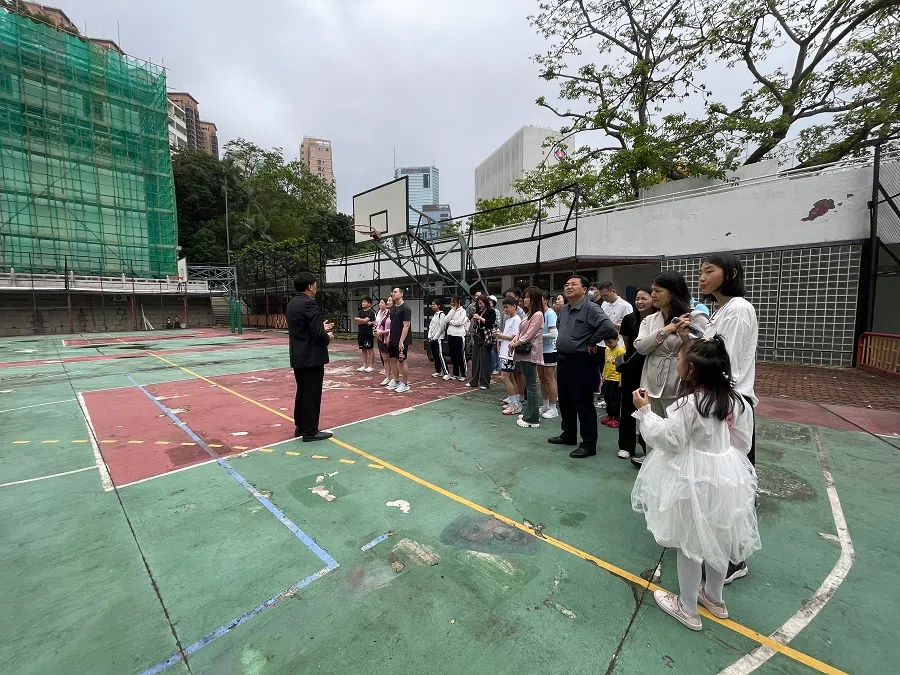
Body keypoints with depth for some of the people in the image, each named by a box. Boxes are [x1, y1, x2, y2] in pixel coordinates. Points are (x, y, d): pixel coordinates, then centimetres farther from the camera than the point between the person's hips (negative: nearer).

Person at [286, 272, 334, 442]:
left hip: (298, 357, 9)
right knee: (312, 394, 0)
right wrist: (328, 337, -3)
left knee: (302, 392, 18)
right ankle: (310, 431, 9)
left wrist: (322, 328, 15)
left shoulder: (292, 304, 11)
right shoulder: (309, 304, -19)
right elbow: (318, 334, -23)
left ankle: (300, 426, 29)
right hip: (311, 357, -9)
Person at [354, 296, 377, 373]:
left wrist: (358, 319, -2)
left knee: (370, 349, 1)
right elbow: (357, 322, 2)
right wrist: (366, 323, -12)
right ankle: (364, 366, 19)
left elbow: (365, 320, -19)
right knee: (363, 349, 11)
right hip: (361, 333, 7)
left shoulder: (371, 312, -8)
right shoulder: (361, 311, 12)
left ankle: (371, 366, 8)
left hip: (369, 333, -7)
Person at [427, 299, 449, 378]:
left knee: (440, 355, -12)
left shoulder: (441, 315, -9)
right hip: (432, 338, 9)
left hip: (438, 338, -9)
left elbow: (441, 328, -14)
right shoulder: (434, 315, 17)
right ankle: (438, 371, 19)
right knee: (435, 355, 11)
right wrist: (430, 336, 6)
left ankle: (446, 373, -11)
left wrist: (435, 337, -13)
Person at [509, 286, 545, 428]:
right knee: (529, 384, 15)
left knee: (531, 385, -4)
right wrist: (514, 341, 0)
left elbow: (528, 336, -17)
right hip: (524, 353, 10)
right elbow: (521, 332, 17)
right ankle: (529, 413, 25)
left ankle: (533, 419, 3)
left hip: (530, 353, -10)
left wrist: (515, 344, -7)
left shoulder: (537, 315, -13)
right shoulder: (528, 314, 17)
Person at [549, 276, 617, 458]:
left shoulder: (591, 308, -14)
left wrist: (591, 343, -16)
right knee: (565, 401, 18)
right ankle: (568, 435, 35)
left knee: (583, 404, -1)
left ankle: (589, 444, 12)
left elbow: (607, 326, -28)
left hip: (581, 363, -9)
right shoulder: (564, 310, 13)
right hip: (562, 360, 9)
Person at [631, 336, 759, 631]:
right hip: (724, 476, 8)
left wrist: (645, 410, -15)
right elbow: (742, 440, 7)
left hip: (694, 481, -7)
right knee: (717, 540, 24)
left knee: (690, 544, 10)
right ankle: (715, 598, 45)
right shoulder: (732, 399, -2)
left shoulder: (688, 404, -26)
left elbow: (668, 440, -20)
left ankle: (688, 609, 27)